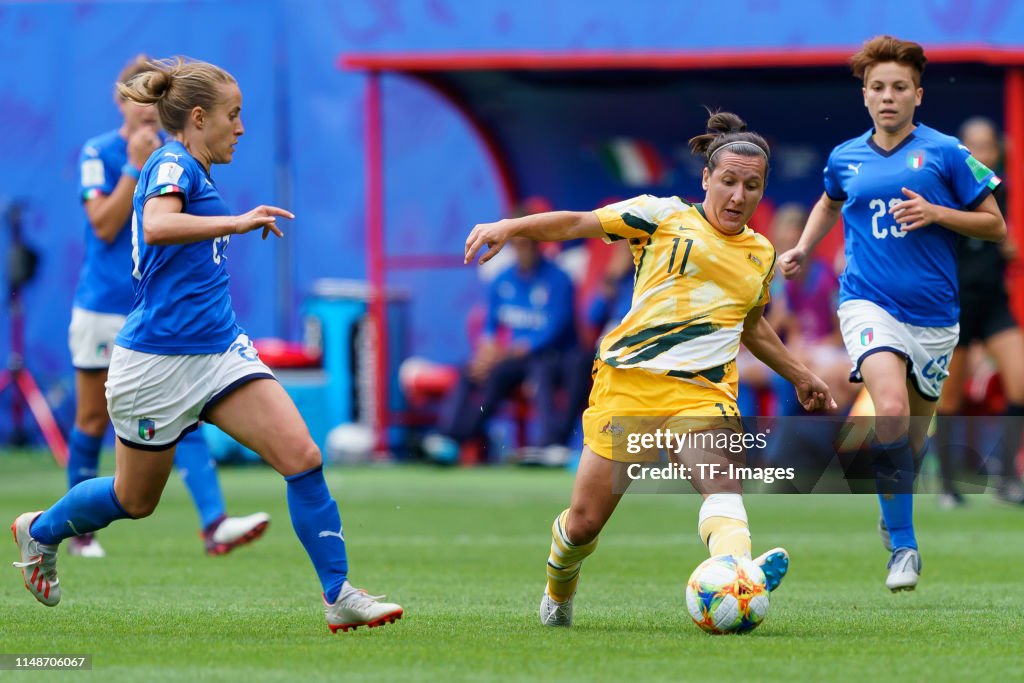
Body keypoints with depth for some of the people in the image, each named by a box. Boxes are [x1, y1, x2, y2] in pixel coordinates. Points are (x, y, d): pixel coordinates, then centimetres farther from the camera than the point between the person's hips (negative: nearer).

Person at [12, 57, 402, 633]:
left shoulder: (191, 171, 12)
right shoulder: (172, 165, -15)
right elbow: (156, 225, -38)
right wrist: (238, 222, -37)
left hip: (220, 350, 8)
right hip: (159, 361, -8)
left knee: (302, 456, -11)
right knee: (135, 500, 11)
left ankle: (340, 595, -10)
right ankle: (39, 530, 40)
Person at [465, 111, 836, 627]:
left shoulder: (761, 255, 20)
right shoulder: (665, 216, 6)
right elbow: (579, 223, 3)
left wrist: (799, 376, 41)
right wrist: (510, 227, -11)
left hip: (702, 391, 2)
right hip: (628, 378, -2)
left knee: (721, 479, -31)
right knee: (585, 522, 0)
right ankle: (558, 596, 33)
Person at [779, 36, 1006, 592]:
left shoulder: (944, 153, -1)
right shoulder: (845, 158, 8)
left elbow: (994, 225, 2)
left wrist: (937, 214, -12)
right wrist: (802, 249, 17)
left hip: (933, 314, 0)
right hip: (869, 302, 0)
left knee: (912, 438, 11)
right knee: (890, 410, -27)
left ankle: (893, 518, 43)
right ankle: (903, 547, -21)